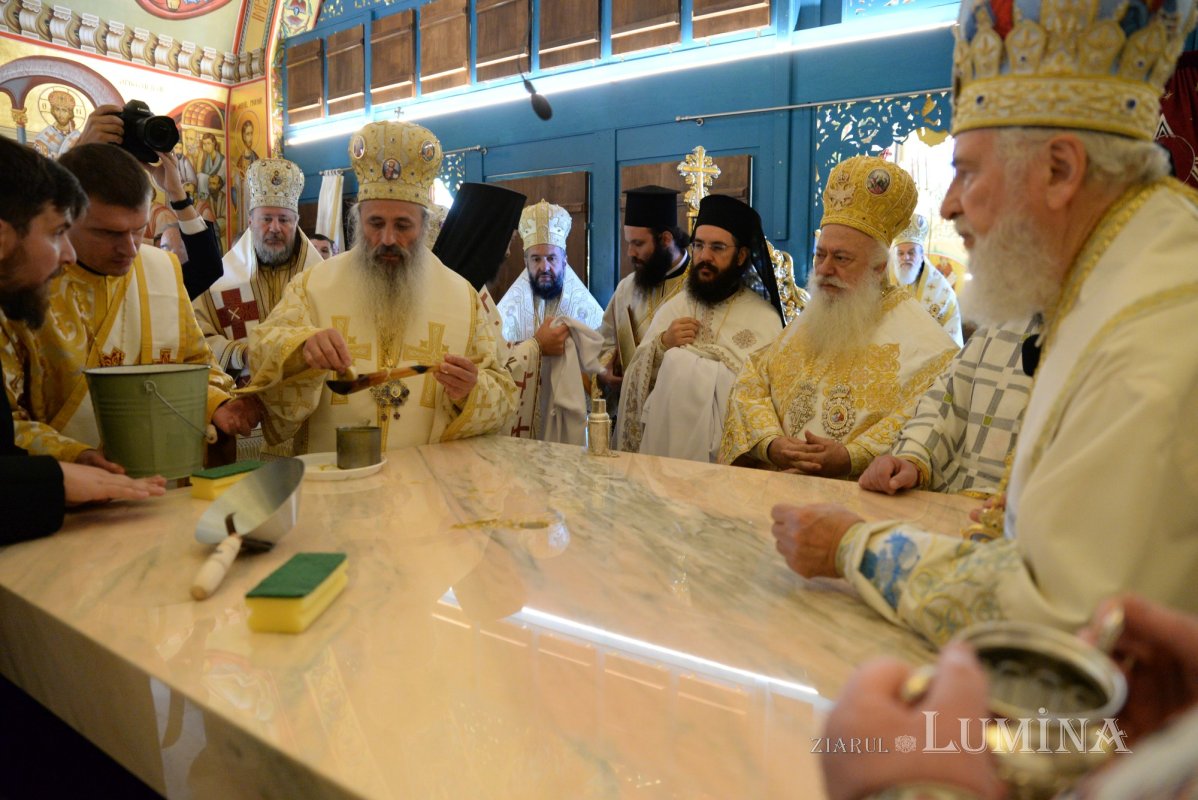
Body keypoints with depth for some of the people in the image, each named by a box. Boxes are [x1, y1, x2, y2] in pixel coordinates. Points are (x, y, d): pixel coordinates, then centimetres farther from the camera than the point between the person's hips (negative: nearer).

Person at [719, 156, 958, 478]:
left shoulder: (916, 335, 1)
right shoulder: (809, 321, 19)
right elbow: (750, 386, 11)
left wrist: (852, 458, -21)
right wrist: (771, 443, -7)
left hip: (863, 494, -4)